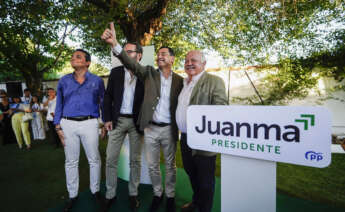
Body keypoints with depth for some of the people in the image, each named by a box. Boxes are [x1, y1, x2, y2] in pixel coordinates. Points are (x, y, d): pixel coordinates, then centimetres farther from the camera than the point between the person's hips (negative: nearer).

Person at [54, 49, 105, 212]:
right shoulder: (64, 81, 8)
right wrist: (58, 127, 3)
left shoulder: (97, 80, 2)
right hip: (68, 124, 2)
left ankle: (95, 190, 27)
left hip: (89, 124, -2)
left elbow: (103, 102, 7)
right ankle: (72, 195, 28)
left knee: (94, 159, 6)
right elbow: (59, 105, 10)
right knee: (71, 162, 11)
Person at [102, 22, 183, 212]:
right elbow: (131, 63, -14)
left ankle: (170, 196, 34)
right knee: (152, 165, 14)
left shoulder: (179, 80, 2)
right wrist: (115, 44, -30)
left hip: (169, 129, 0)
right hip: (150, 129, 1)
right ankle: (157, 194, 36)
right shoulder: (149, 73, 1)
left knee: (170, 165, 14)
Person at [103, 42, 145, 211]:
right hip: (117, 120, 2)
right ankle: (110, 195, 23)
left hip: (136, 122, -2)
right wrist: (107, 118, -1)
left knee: (135, 160, 9)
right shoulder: (115, 72, 6)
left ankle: (133, 194, 26)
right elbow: (108, 96, 6)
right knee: (111, 159, 6)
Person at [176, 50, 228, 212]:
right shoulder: (183, 83, 13)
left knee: (205, 180, 10)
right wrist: (181, 131, 10)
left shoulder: (214, 81, -10)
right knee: (191, 174, 25)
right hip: (185, 138, 8)